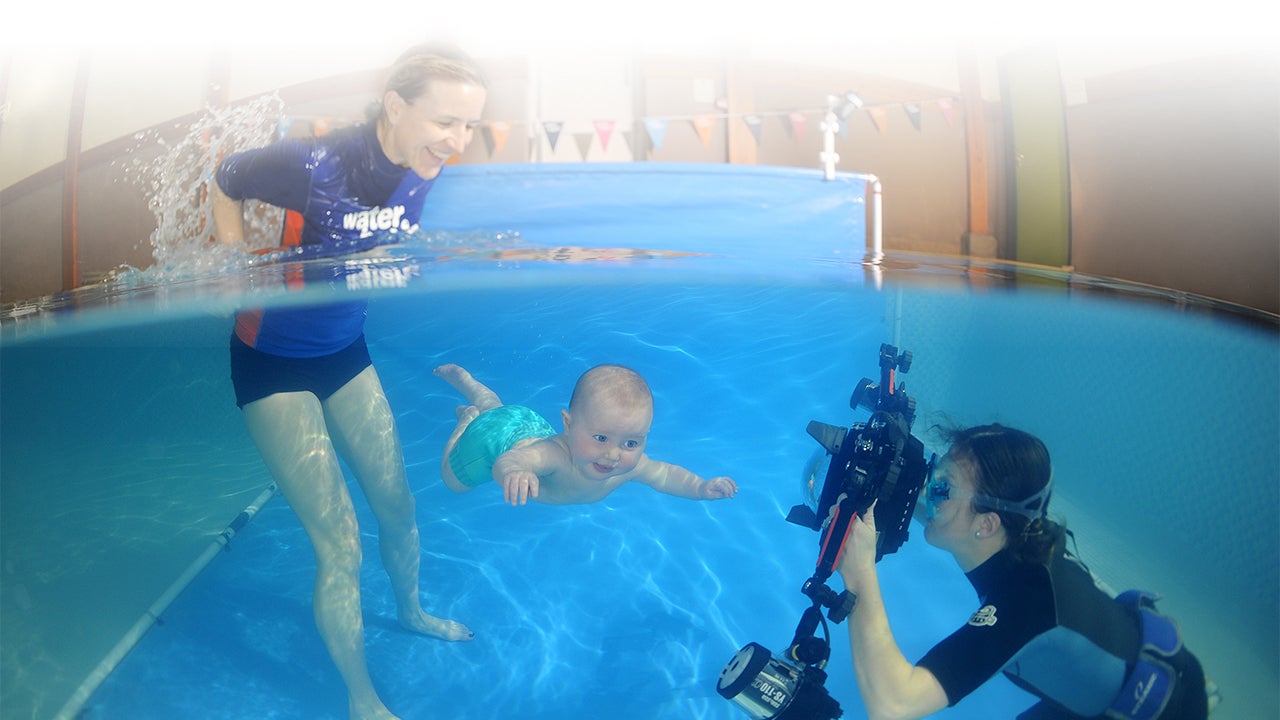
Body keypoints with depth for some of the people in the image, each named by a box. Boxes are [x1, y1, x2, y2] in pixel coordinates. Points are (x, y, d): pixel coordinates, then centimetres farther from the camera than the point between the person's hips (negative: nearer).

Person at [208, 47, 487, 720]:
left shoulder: (421, 174, -11)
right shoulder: (313, 164, -29)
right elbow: (225, 184, -9)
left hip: (345, 349, 6)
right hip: (274, 363, -5)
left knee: (397, 506, 16)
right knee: (341, 546, -2)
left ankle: (410, 610, 47)